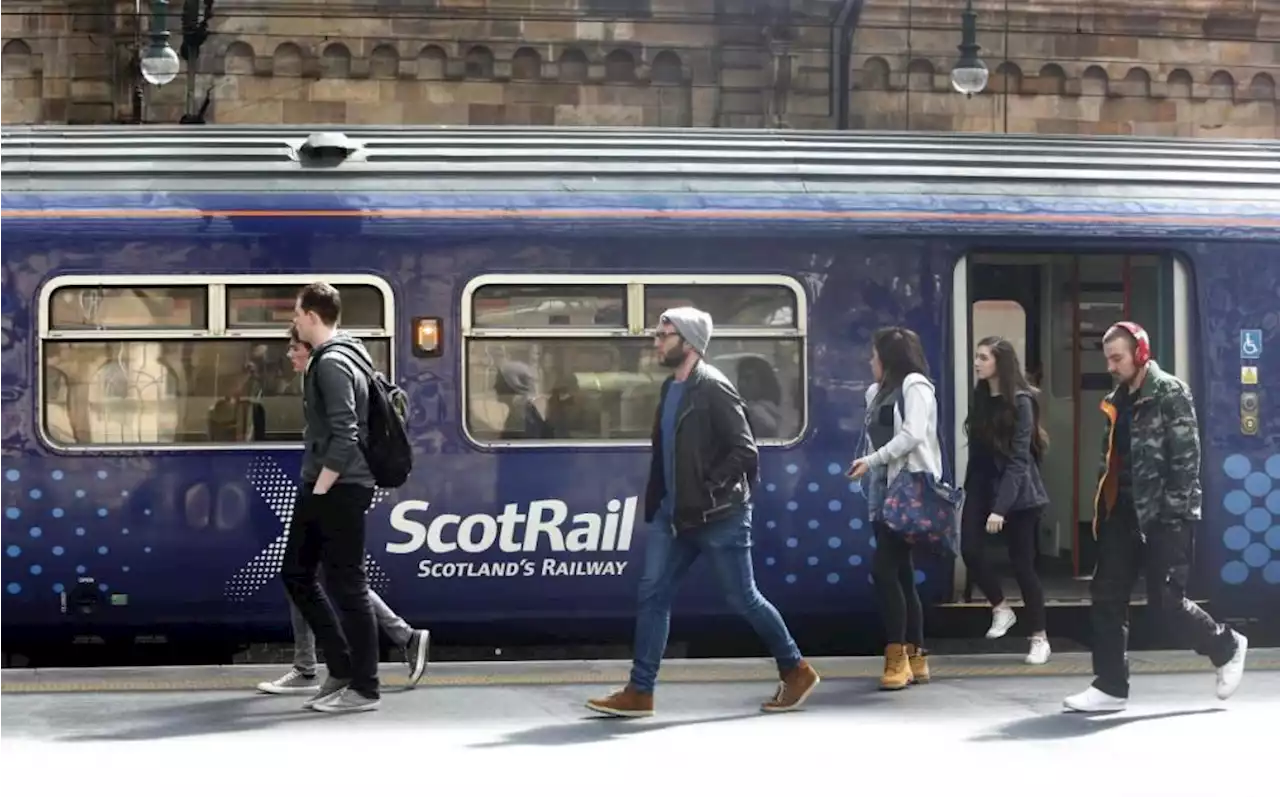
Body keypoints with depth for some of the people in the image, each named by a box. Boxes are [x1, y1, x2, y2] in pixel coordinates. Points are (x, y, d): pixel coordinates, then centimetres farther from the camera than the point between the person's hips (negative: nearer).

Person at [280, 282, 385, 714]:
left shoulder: (332, 363, -15)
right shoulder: (332, 357, 16)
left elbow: (344, 435, -22)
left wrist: (321, 488, -18)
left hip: (339, 489, -10)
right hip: (322, 486, 10)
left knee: (347, 586, -4)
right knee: (296, 573, 13)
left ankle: (364, 688, 4)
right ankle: (341, 669, 18)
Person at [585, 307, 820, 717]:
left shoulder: (714, 388, -14)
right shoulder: (670, 388, 12)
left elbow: (745, 452, -18)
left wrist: (709, 491, -17)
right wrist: (657, 502, 12)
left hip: (718, 517, -8)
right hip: (674, 514, 8)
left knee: (744, 599, 2)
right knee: (652, 595, 2)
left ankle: (796, 670, 20)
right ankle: (639, 692, 5)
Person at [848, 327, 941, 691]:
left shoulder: (915, 386, -4)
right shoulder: (878, 392, 20)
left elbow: (912, 435, -16)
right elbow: (877, 439, 15)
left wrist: (872, 460, -18)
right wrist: (870, 472, 4)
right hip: (883, 492, 8)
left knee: (883, 569, -15)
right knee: (901, 574, 7)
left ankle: (897, 656, -11)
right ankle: (915, 658, 11)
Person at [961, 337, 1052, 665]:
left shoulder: (1020, 402, -13)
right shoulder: (980, 397, 6)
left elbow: (1019, 459, -17)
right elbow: (977, 450, 9)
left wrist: (1000, 507, -23)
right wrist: (970, 491, 7)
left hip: (1017, 493, -5)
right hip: (983, 486, 5)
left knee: (1022, 564, 0)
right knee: (970, 550, -12)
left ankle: (1039, 638, 12)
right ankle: (1001, 608, 12)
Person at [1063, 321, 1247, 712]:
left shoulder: (1171, 393, -8)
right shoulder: (1115, 401, 14)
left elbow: (1186, 457, -14)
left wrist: (1175, 511, -19)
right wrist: (1105, 505, 11)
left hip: (1164, 515, -7)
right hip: (1124, 512, 7)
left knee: (1165, 600, -5)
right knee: (1107, 596, 2)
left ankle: (1227, 647, 20)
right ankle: (1111, 687, 7)